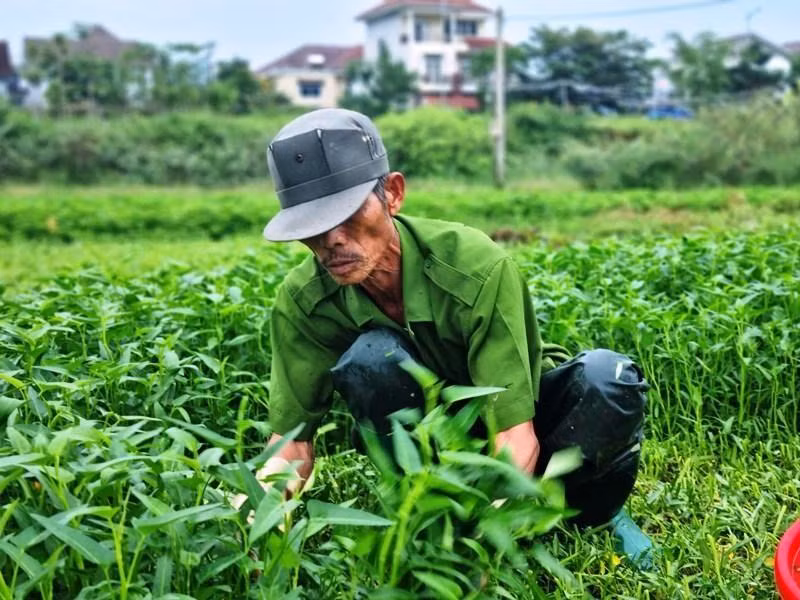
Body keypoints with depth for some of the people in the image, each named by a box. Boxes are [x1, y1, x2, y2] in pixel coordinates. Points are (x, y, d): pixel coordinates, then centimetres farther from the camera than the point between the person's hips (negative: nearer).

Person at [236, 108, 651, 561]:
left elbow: (517, 439, -35)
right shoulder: (302, 302, -21)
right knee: (370, 357, -32)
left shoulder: (477, 267, -32)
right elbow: (291, 442, -17)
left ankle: (585, 512, -4)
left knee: (608, 377, -34)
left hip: (526, 415, -1)